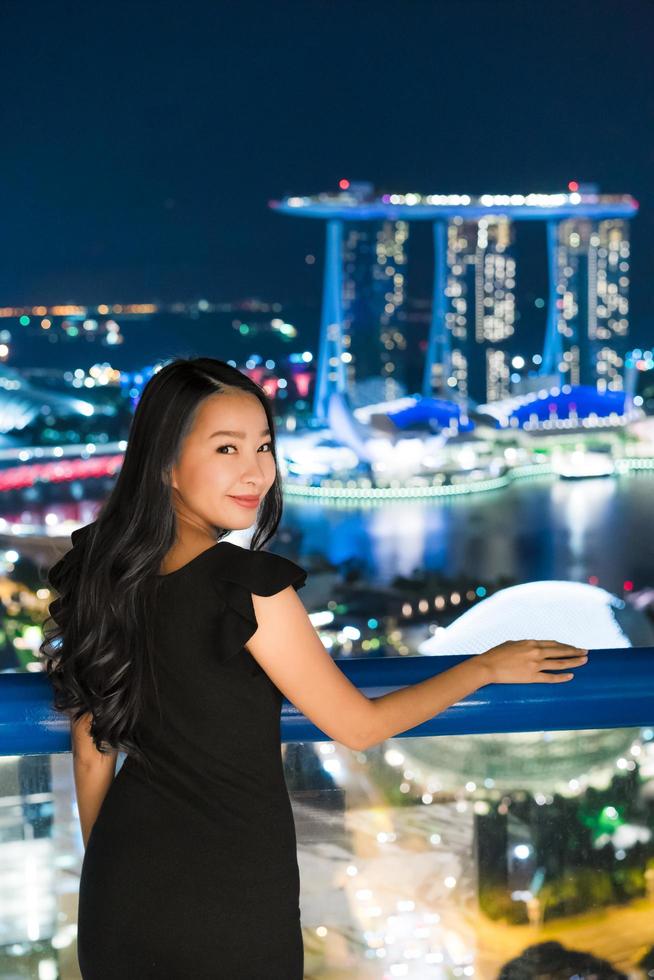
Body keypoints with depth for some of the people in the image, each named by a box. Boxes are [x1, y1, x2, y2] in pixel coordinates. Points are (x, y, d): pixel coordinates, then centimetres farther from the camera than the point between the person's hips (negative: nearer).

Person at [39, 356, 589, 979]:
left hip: (119, 890, 6)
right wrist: (489, 666, 2)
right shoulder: (247, 585, -23)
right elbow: (358, 726, -11)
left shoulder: (96, 575, -4)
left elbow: (92, 753, 6)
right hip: (232, 899, -5)